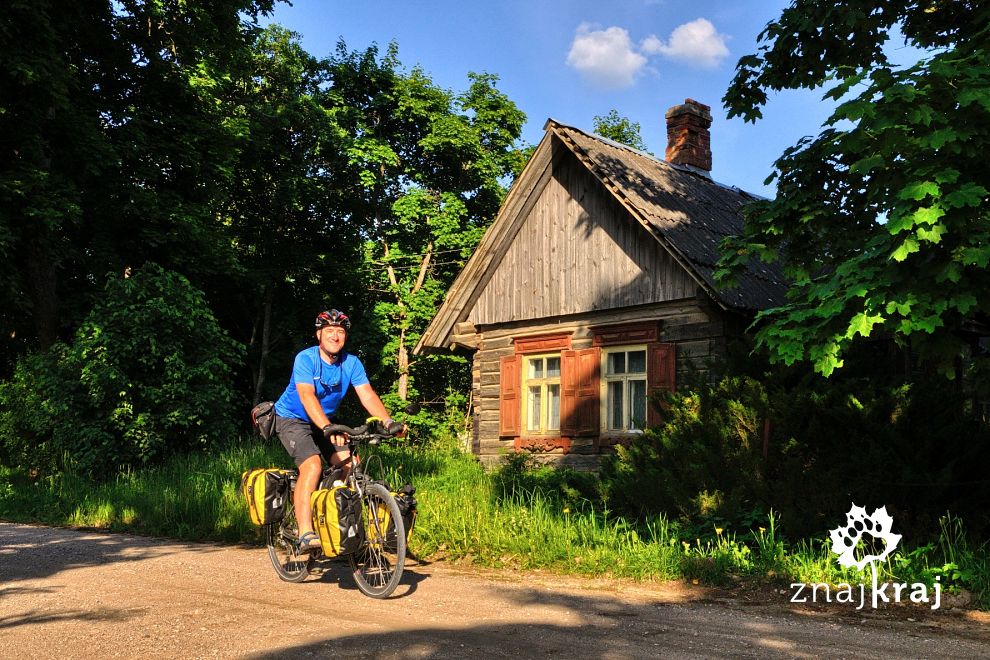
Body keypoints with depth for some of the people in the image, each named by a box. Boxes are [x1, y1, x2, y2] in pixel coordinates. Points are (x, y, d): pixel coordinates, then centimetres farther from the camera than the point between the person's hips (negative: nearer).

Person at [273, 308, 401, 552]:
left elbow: (367, 395, -18)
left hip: (325, 422, 5)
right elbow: (307, 396, -37)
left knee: (348, 463, -13)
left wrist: (387, 420, -35)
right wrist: (327, 428, -52)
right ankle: (305, 534, -26)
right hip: (292, 420, -5)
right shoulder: (306, 358, -23)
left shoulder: (351, 363, -9)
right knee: (312, 465, -27)